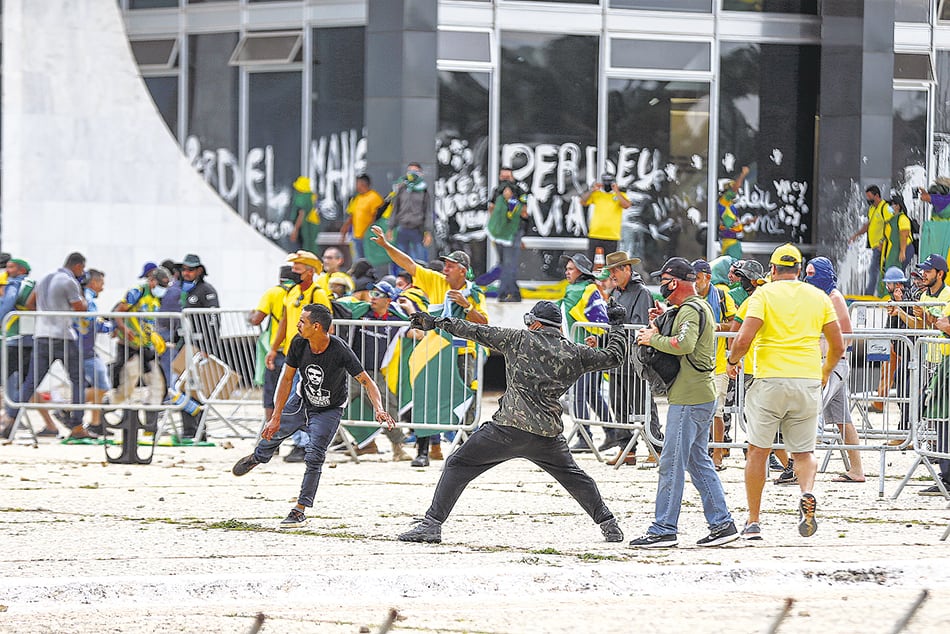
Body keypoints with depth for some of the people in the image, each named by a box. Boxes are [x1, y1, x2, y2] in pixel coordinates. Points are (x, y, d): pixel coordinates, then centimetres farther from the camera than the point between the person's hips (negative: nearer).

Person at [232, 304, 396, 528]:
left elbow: (366, 382, -30)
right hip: (302, 401, 4)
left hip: (328, 410, -4)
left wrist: (378, 409, -47)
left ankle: (300, 511, -7)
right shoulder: (299, 343, -21)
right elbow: (287, 379, -11)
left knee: (314, 457, -17)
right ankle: (257, 457, 54)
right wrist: (276, 417, -13)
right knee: (273, 433, 17)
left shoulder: (340, 350, -33)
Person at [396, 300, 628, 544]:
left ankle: (431, 524, -4)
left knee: (458, 466, 5)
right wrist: (616, 326, 37)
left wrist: (438, 322, 12)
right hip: (548, 435, 3)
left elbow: (479, 332, 5)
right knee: (573, 476, 26)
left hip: (508, 428, -3)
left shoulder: (520, 339, 4)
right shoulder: (574, 353, 10)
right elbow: (613, 357, 20)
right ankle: (609, 524, 25)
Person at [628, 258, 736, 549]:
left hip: (689, 399, -11)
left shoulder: (690, 310, -14)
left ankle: (664, 529, -6)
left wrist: (653, 338, -17)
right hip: (703, 396, 11)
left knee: (672, 463, -7)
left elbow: (684, 344, -30)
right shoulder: (700, 307, 18)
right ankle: (722, 523, 14)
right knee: (698, 461, 15)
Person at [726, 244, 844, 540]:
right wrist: (825, 371, 29)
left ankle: (753, 522, 10)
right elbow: (837, 346, 9)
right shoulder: (818, 297, 9)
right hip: (808, 382, 2)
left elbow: (743, 339, -12)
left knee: (758, 451, 9)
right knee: (804, 452, 12)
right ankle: (808, 494, -20)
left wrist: (732, 361, 9)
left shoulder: (764, 294, -1)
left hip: (770, 380, -2)